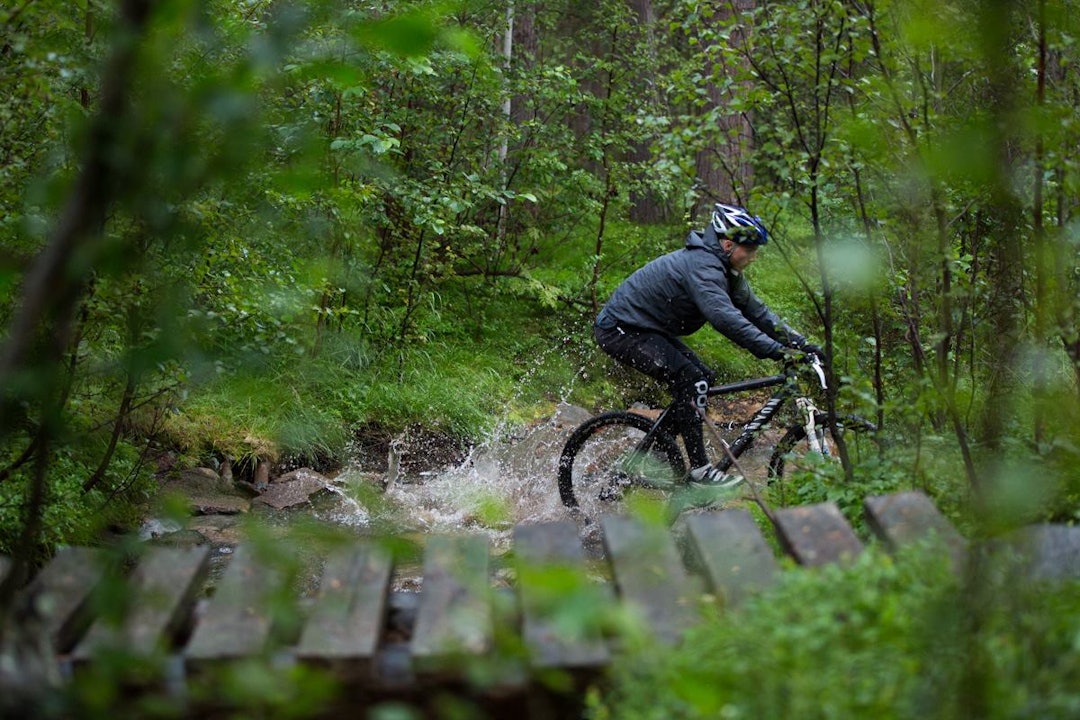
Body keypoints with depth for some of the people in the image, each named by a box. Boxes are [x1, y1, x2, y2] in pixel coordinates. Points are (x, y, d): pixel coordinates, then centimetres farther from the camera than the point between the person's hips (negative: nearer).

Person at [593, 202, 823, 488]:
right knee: (689, 378, -21)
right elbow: (725, 317, -40)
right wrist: (775, 350, -43)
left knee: (703, 377, 6)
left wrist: (800, 344, 0)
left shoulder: (724, 270, 6)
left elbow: (756, 311, 9)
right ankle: (699, 469, -15)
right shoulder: (701, 265, -26)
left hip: (647, 328, 11)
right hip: (620, 329, -11)